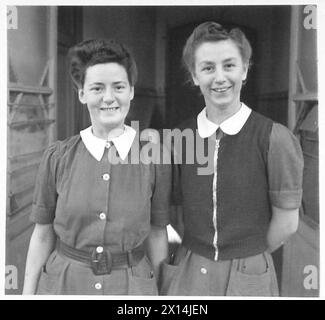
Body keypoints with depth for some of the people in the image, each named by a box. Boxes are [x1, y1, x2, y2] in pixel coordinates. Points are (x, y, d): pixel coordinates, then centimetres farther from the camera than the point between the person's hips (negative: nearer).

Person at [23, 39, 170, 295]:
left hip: (132, 283, 0)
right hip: (63, 283, 1)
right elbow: (43, 235, 0)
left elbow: (157, 234, -1)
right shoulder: (57, 157, -7)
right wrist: (28, 293, 2)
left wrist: (156, 291, 4)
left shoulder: (155, 157, -9)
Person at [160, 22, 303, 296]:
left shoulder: (275, 138, -13)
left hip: (249, 280, -2)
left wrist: (248, 257, 5)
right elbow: (179, 214, 5)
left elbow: (286, 223, -6)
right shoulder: (179, 137, -3)